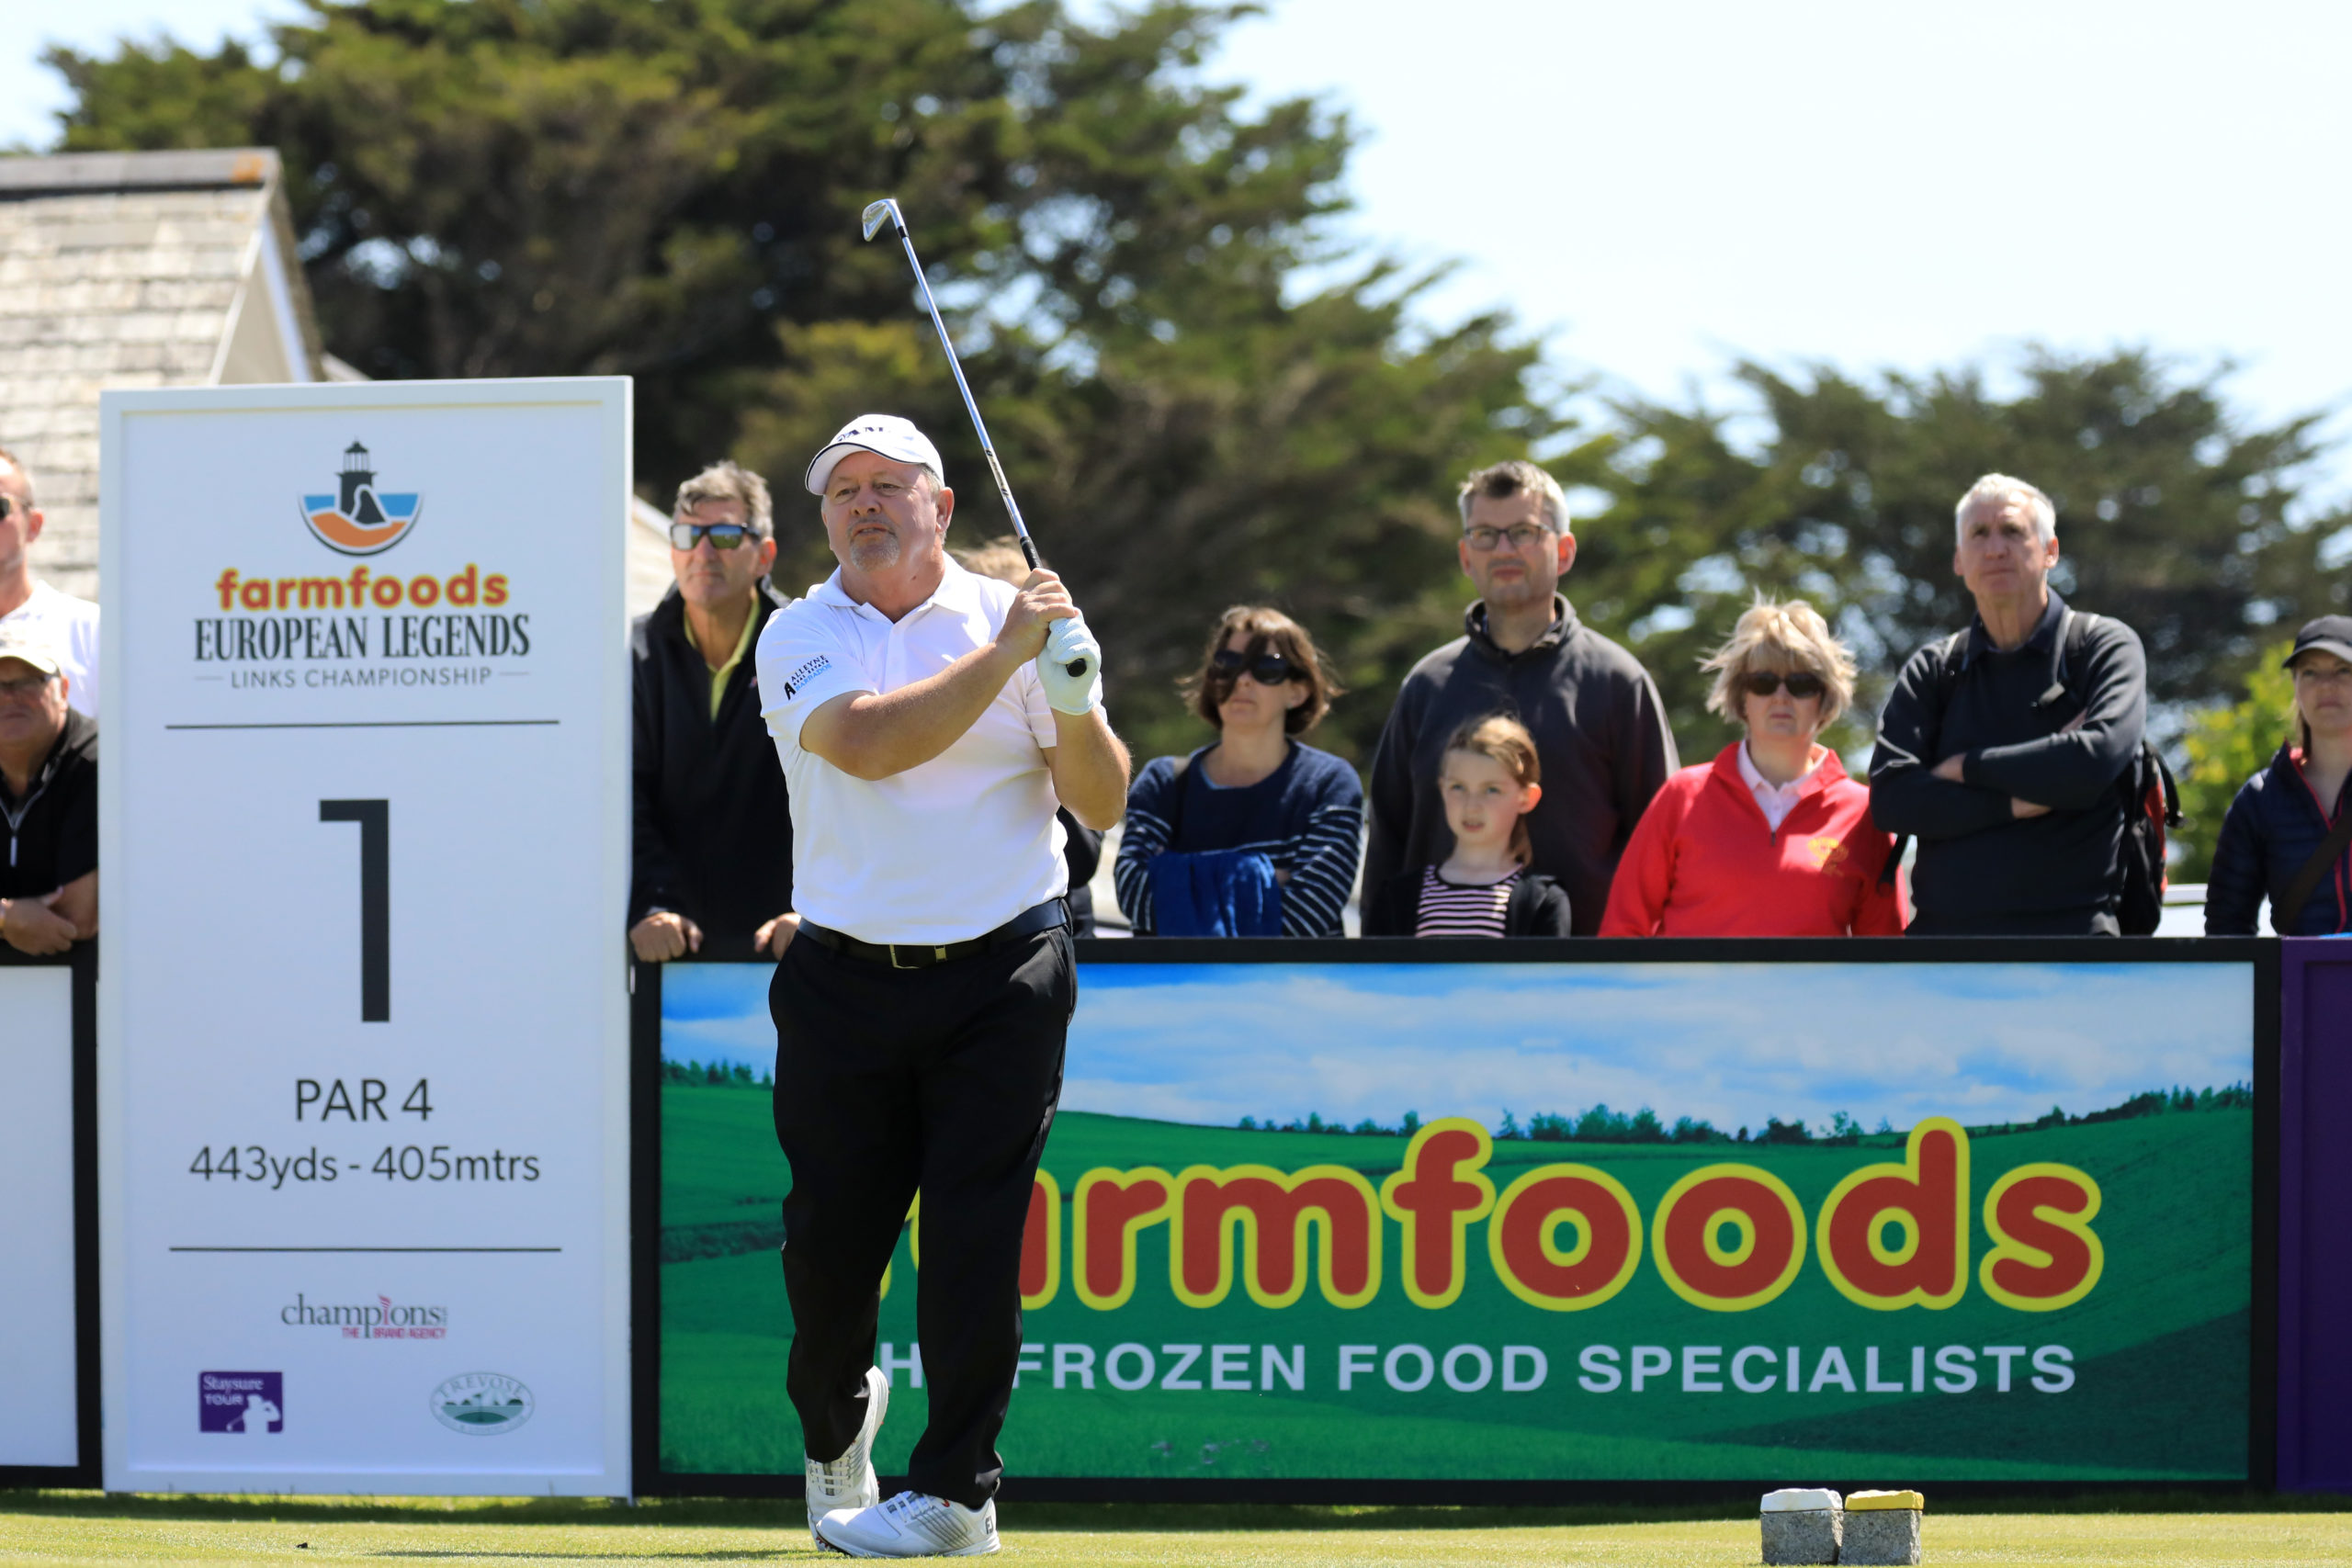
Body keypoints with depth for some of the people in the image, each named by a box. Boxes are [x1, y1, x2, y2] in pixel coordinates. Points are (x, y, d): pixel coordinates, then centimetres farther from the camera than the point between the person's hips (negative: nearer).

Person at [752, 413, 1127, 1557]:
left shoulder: (1019, 618, 4)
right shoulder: (798, 639, 2)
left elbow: (1102, 805, 2)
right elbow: (868, 742, -19)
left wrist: (1075, 707, -18)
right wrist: (1004, 656, -19)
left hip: (1001, 978, -1)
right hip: (846, 980, 1)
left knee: (974, 1238, -6)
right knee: (829, 1241, 4)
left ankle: (955, 1487, 3)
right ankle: (835, 1421, 33)